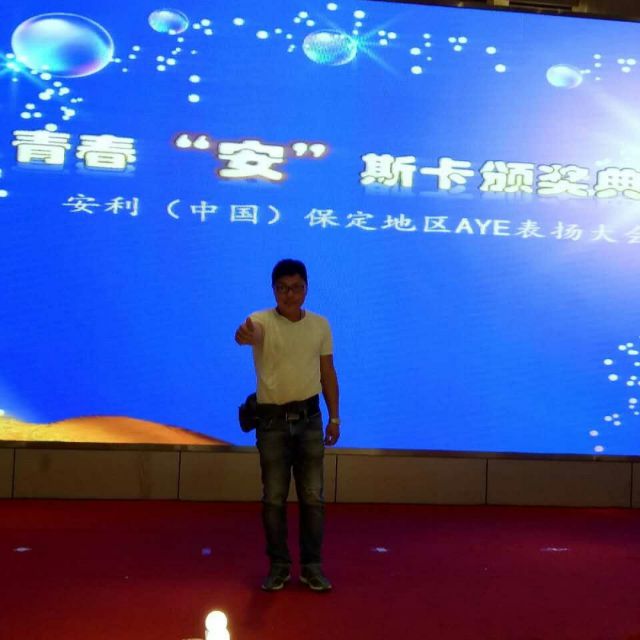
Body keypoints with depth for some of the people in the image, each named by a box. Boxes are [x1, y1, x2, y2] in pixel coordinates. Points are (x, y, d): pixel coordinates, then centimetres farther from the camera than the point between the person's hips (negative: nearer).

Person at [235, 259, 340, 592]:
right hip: (272, 420, -2)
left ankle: (312, 565, 19)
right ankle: (279, 565, 20)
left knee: (313, 496, 6)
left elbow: (328, 373, 9)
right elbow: (249, 330, -35)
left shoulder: (320, 325, 3)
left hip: (309, 418, 2)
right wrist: (245, 334, -60)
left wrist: (334, 417, 8)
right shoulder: (263, 320, -9)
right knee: (273, 498, 5)